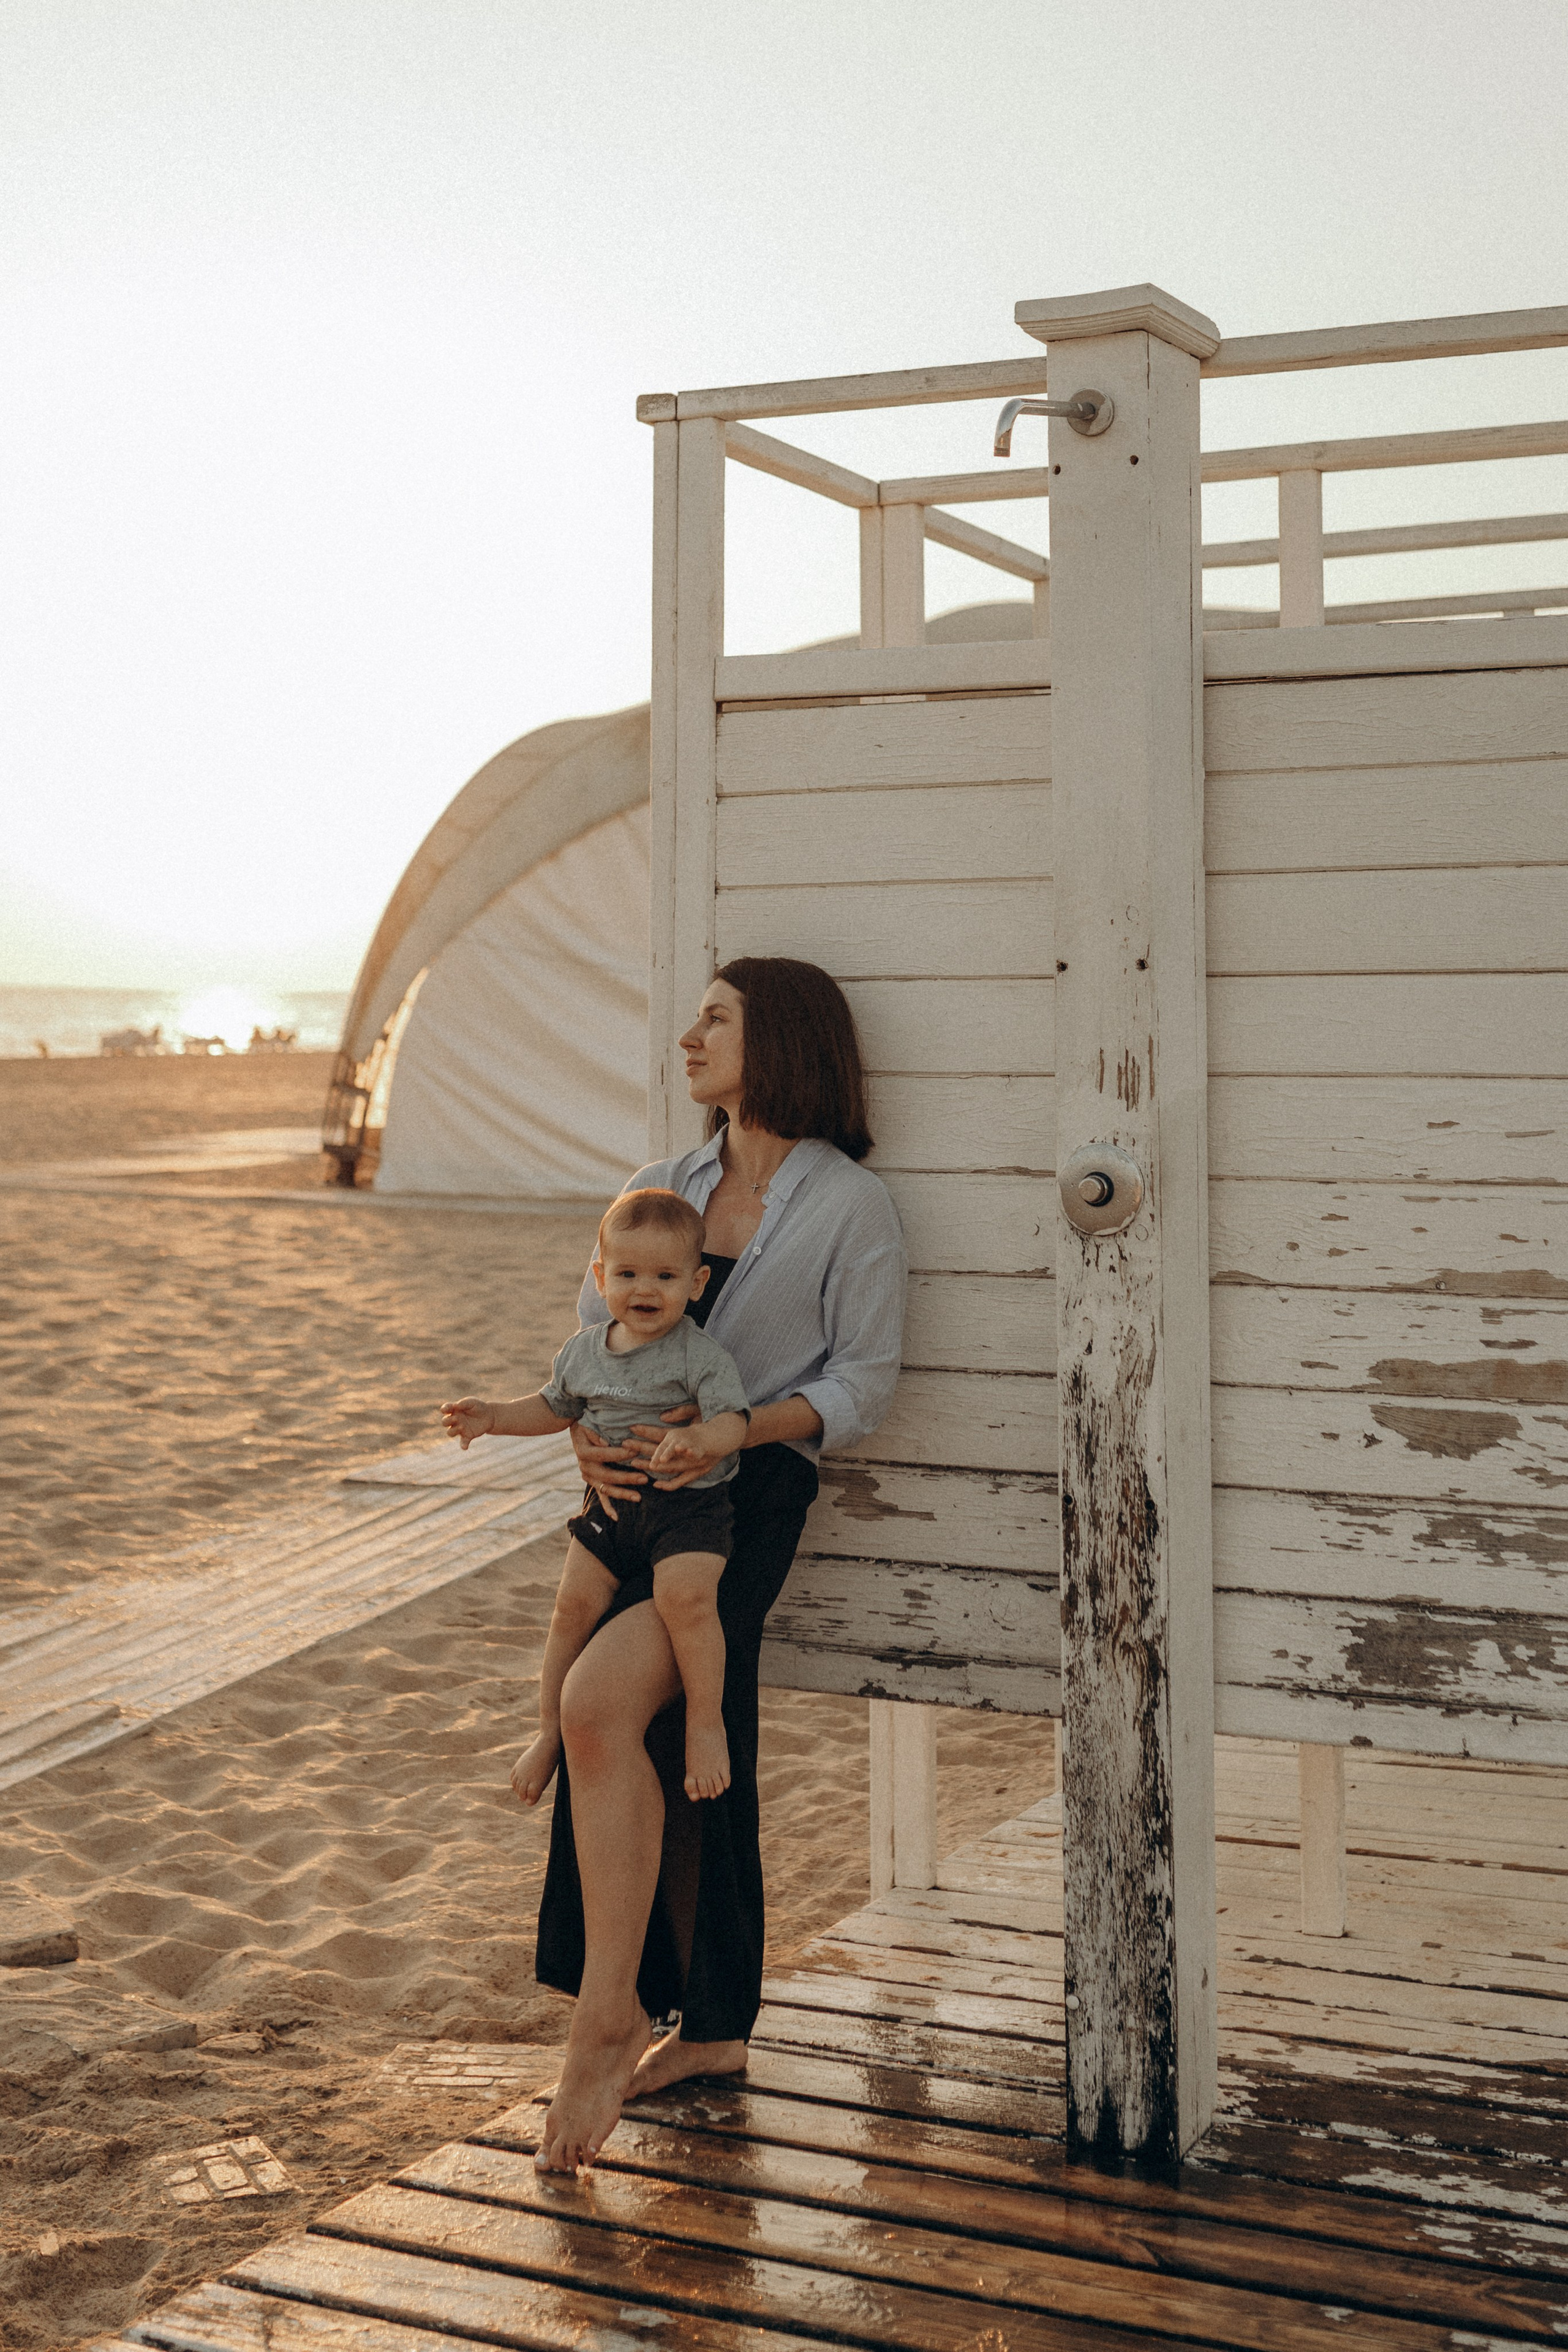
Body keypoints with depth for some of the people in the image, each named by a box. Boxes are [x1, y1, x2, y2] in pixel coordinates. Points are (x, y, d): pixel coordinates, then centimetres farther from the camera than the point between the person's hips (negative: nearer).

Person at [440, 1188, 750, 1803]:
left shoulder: (701, 1355, -11)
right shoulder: (584, 1350, 7)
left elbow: (732, 1421, -20)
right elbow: (555, 1409, 23)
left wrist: (700, 1439, -42)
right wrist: (494, 1417, 9)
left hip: (688, 1505, -5)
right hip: (612, 1502, 6)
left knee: (684, 1596, -28)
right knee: (574, 1603, -2)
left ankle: (706, 1720, -11)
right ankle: (550, 1730, 15)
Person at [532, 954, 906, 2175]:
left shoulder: (849, 1205, -2)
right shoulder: (660, 1189, 15)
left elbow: (862, 1384, -5)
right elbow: (589, 1341, 14)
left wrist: (734, 1430, -19)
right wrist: (587, 1437, -7)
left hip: (752, 1495, -6)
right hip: (643, 1494, 7)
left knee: (600, 1704, -26)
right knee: (668, 1758, 7)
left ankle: (608, 2019, -18)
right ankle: (713, 2024, 23)